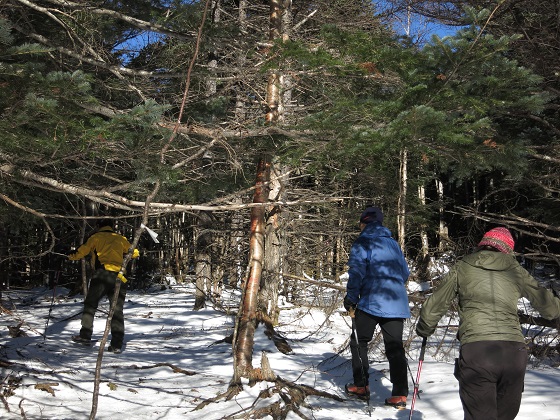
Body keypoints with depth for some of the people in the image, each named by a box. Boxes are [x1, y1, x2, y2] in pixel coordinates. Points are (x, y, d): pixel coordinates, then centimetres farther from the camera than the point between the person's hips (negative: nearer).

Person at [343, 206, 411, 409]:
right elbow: (405, 272, 22)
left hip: (372, 302, -5)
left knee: (359, 341, 13)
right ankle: (400, 394, -1)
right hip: (397, 304, 5)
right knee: (395, 347, 5)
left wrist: (350, 299, -4)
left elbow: (357, 273, -12)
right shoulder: (393, 243, 16)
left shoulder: (362, 243, -2)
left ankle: (361, 385, 15)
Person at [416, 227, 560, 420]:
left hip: (475, 351, -2)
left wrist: (424, 329, 31)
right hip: (514, 351, 2)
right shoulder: (516, 270, 15)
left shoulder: (462, 268, 11)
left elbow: (434, 306, 12)